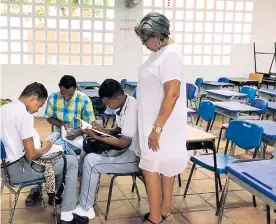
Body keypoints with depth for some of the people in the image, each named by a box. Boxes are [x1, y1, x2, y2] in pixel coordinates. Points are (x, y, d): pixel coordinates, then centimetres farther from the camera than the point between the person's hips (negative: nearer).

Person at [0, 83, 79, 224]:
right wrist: (44, 149, -3)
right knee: (72, 161, 0)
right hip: (18, 170, -9)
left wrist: (37, 145, 13)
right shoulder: (25, 115, -23)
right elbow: (31, 156, -23)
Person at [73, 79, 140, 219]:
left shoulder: (131, 109, -24)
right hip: (125, 149, 10)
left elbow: (124, 143, -24)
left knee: (90, 161, -19)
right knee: (86, 152, 9)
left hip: (134, 156, -10)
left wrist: (98, 137, -16)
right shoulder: (123, 105, 5)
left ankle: (85, 209, -6)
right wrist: (102, 130, 1)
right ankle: (85, 194, 18)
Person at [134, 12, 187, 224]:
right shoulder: (161, 52, 10)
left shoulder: (170, 55, -20)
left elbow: (172, 94, -26)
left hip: (162, 124, -10)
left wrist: (157, 128, -25)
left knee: (151, 168, -2)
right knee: (165, 166, 16)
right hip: (157, 122, 10)